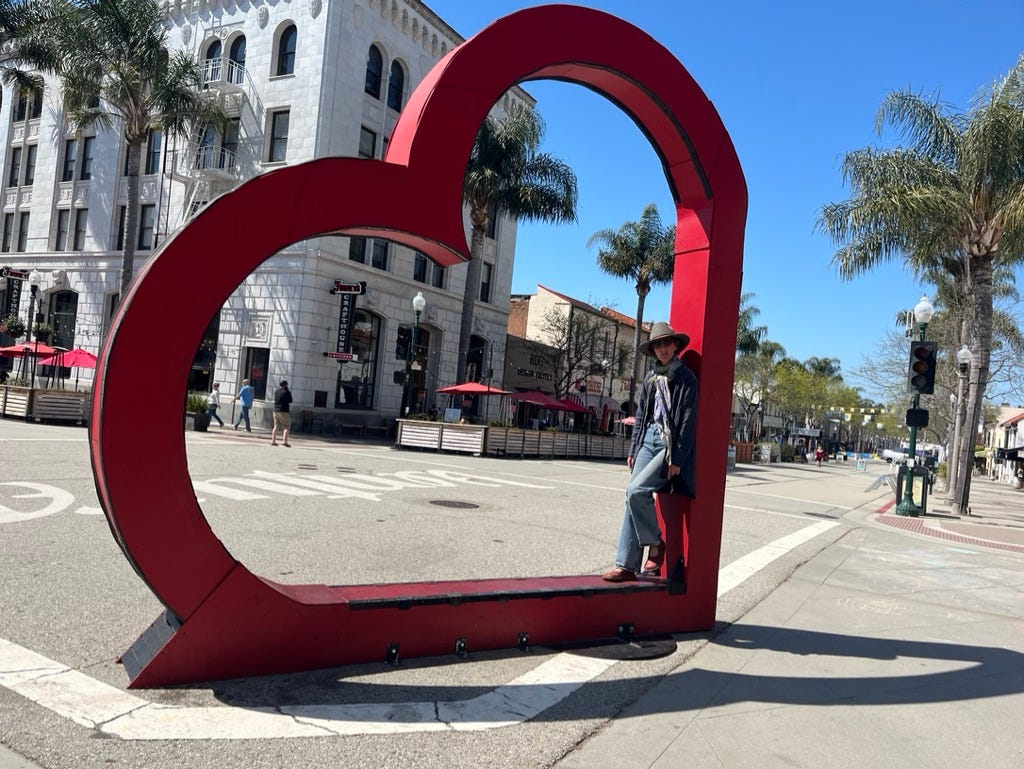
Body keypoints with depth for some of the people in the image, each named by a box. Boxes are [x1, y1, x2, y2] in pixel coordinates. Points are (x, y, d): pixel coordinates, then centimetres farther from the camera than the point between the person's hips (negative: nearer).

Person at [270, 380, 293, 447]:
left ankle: (273, 441, 11)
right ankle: (285, 441, -9)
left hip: (276, 411, 6)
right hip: (284, 411, -6)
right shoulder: (287, 392, -10)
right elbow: (290, 401, 0)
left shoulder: (276, 391, 6)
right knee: (286, 427, 2)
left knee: (276, 426, 13)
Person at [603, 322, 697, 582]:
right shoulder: (651, 378, 14)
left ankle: (655, 543, 3)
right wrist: (633, 450, 12)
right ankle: (626, 565, 3)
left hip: (670, 443, -6)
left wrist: (677, 459, -14)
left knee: (635, 490, -20)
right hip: (649, 439, 6)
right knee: (634, 495, -1)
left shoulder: (686, 378, -5)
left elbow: (688, 420, -10)